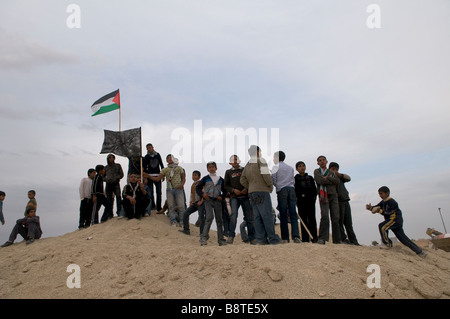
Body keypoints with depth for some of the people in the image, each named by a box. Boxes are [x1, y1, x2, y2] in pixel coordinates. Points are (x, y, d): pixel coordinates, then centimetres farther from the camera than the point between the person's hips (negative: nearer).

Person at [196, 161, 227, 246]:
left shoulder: (220, 179, 9)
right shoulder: (205, 178, 3)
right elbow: (197, 187, 5)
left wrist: (222, 196, -1)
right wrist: (202, 194, -11)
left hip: (217, 201, 3)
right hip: (208, 200, -3)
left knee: (219, 219, 5)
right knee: (210, 217, -20)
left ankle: (221, 240, 12)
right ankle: (204, 237, -15)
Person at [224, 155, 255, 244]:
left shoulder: (245, 170, 14)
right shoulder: (228, 172, 13)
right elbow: (226, 185, 10)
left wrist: (247, 188, -6)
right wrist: (233, 190, -7)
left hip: (245, 196, 1)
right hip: (234, 197, -1)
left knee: (249, 217, 2)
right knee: (233, 214, -19)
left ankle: (252, 237, 9)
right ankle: (231, 236, -14)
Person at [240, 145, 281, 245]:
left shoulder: (247, 165, 17)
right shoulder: (261, 160, -4)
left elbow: (243, 180, 16)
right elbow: (266, 175, -14)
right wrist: (271, 186, -1)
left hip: (251, 192, 7)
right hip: (262, 191, -7)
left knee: (257, 216, 4)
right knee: (267, 215, -6)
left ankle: (261, 239, 4)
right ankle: (273, 239, -6)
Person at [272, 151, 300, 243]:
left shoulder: (276, 167, 3)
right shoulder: (290, 168, 17)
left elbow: (273, 180, 1)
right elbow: (292, 180, 19)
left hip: (281, 190, -3)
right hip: (291, 189, 4)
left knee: (283, 215, -2)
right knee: (293, 214, -2)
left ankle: (285, 238, -3)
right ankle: (295, 236, -14)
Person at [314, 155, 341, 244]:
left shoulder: (331, 172, 23)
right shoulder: (316, 171, 12)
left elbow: (337, 181, 4)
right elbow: (319, 181, -7)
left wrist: (327, 178, -5)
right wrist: (331, 181, 1)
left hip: (333, 195, 4)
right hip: (323, 196, -3)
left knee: (335, 218, -1)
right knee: (324, 216, -17)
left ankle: (337, 240, 3)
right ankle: (322, 238, -16)